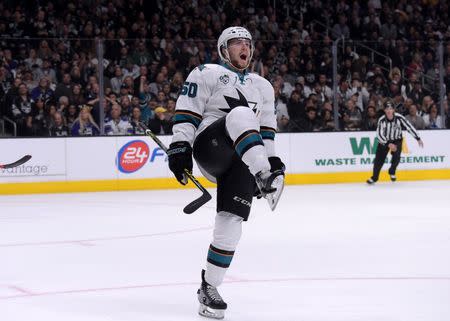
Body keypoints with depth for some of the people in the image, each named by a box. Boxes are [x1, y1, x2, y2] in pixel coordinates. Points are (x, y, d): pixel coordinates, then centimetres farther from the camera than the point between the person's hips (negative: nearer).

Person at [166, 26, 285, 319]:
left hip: (241, 159, 5)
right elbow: (186, 112, -2)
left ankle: (209, 288, 3)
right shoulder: (207, 74, 6)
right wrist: (180, 147, -13)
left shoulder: (263, 87, 24)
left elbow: (265, 129, 26)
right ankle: (265, 180, -51)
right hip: (209, 146, -5)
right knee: (241, 114, -34)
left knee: (231, 222, -9)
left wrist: (272, 159, 14)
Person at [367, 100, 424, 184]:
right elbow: (379, 134, -25)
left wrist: (418, 139, -16)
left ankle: (392, 172, 7)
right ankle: (374, 177, 18)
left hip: (397, 140, 0)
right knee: (379, 159, -3)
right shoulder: (382, 120, -24)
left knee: (396, 156, -21)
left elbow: (409, 127, -17)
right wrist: (389, 144, -35)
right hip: (384, 140, 0)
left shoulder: (399, 117, -23)